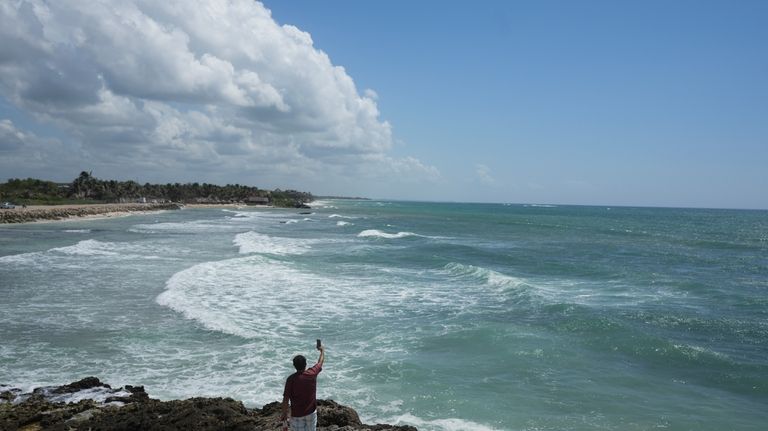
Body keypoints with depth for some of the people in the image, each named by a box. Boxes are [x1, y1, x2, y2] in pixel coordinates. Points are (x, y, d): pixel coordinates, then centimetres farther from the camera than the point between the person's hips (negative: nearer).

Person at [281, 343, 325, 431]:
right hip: (311, 411, 2)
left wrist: (284, 413, -2)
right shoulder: (312, 374, -10)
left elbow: (286, 398, -15)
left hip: (297, 413, -2)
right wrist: (322, 350, 28)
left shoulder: (291, 379, -17)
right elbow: (320, 362, 10)